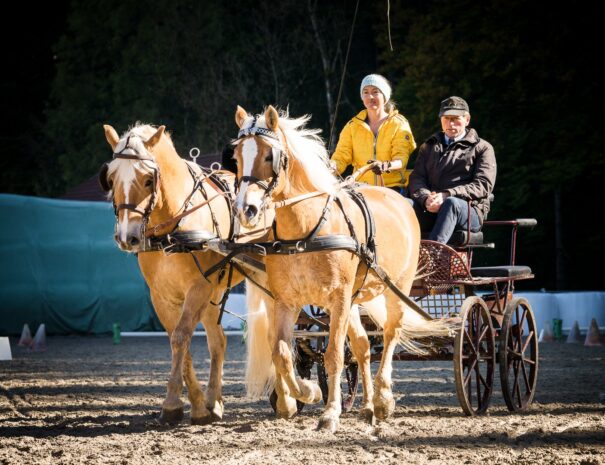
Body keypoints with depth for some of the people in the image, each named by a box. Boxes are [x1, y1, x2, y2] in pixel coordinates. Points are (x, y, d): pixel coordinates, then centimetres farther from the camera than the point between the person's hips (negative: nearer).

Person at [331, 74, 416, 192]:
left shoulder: (399, 124, 7)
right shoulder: (352, 126, 15)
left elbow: (401, 158, -6)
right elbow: (342, 156, 7)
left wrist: (386, 166, -29)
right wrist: (333, 167, -17)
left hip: (392, 187, -2)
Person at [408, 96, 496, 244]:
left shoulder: (482, 148, 16)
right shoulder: (429, 147, 28)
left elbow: (483, 185, 0)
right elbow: (416, 178, 13)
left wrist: (446, 195, -15)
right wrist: (426, 198, -13)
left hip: (469, 211, -3)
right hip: (429, 210, 3)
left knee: (452, 203, -39)